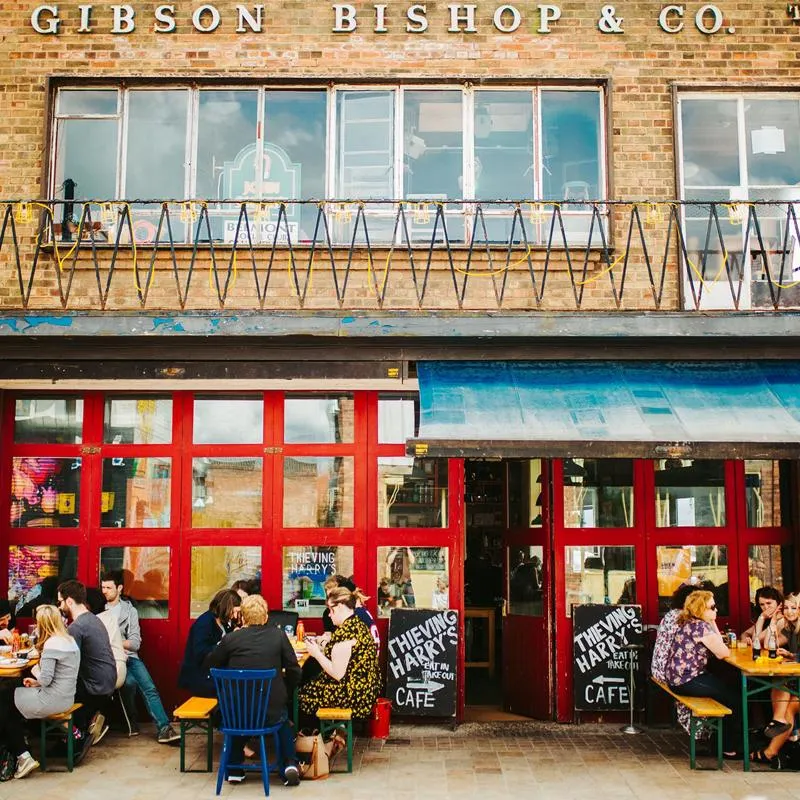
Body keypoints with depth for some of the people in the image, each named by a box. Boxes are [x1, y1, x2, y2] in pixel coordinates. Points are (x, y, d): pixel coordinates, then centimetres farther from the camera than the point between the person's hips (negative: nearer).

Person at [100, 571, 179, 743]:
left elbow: (135, 643, 4)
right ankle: (132, 724, -7)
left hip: (130, 656, 2)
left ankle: (164, 728, -21)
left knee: (149, 688, -16)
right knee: (129, 682, -27)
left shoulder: (130, 610, 10)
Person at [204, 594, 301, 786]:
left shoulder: (231, 638, -6)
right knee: (283, 720, 35)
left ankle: (234, 768, 32)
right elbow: (294, 672, -3)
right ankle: (290, 763, 16)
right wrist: (284, 694, 15)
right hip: (272, 713, 0)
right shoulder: (278, 635, -4)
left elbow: (208, 665, 8)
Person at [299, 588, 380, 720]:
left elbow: (338, 674, -22)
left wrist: (317, 654, -11)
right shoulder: (360, 625, 7)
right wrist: (321, 650, 10)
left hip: (351, 695, -9)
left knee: (300, 694, 8)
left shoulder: (343, 632, -22)